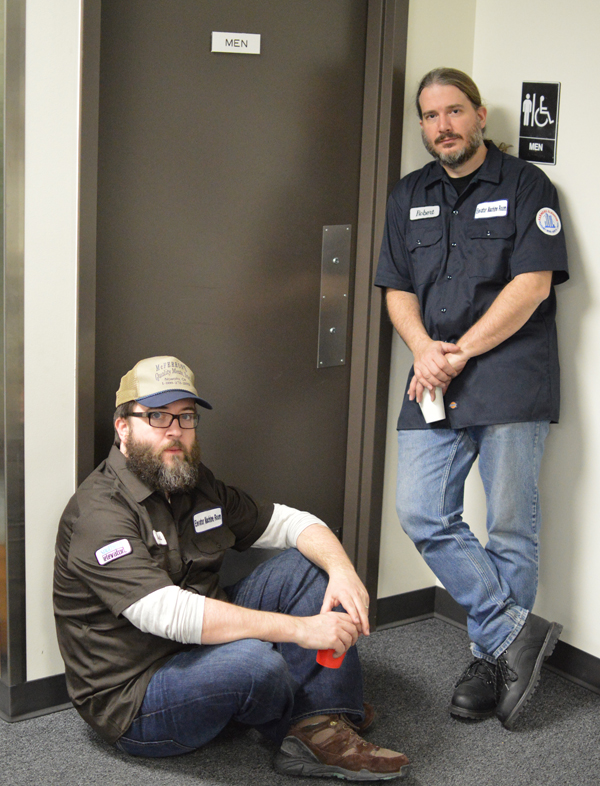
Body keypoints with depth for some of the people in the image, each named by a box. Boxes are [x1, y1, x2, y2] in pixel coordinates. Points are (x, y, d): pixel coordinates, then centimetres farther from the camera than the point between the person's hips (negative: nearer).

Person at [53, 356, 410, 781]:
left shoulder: (197, 484, 7)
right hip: (135, 700, -8)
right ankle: (315, 714, 1)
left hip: (204, 645, 8)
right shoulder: (98, 512, -21)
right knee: (252, 660, -36)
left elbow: (294, 523, 8)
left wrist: (342, 570, -15)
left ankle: (323, 730, -13)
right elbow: (169, 614, -33)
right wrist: (299, 628, -34)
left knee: (310, 563, -1)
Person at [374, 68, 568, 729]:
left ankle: (491, 658, 16)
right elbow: (398, 290, 13)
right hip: (434, 386, 5)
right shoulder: (408, 196, 17)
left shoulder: (526, 186, 3)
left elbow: (533, 284, -7)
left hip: (511, 381, -5)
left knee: (509, 527, 1)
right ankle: (515, 632, 6)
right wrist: (424, 348, -7)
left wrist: (458, 353, -11)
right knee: (421, 514, -4)